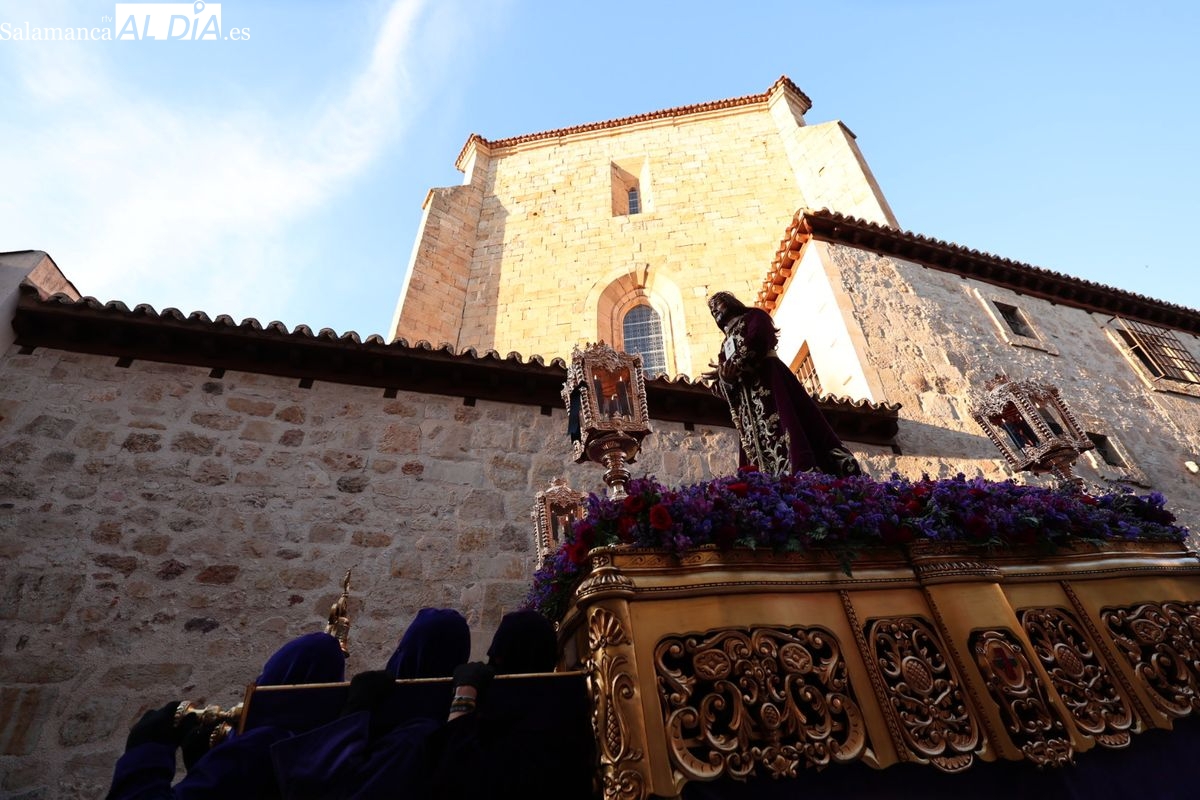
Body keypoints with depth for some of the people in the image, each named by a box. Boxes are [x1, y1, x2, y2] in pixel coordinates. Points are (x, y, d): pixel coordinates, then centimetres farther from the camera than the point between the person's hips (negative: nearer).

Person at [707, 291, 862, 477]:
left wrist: (736, 367, -10)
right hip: (747, 406, 6)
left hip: (767, 378, -6)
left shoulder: (753, 316, 19)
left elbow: (759, 340, -6)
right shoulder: (726, 345, 32)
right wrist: (726, 379, -7)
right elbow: (725, 387, 17)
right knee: (758, 449, -10)